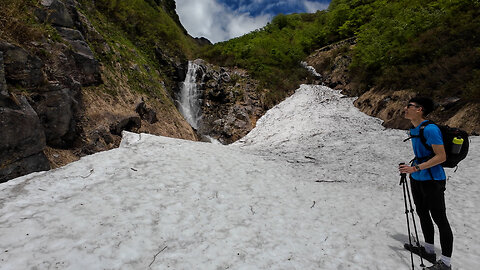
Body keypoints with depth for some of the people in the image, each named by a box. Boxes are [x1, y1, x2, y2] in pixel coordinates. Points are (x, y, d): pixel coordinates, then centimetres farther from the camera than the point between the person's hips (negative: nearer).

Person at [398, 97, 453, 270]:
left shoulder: (430, 129, -20)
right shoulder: (414, 130, 8)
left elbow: (441, 156, -22)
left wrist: (415, 168, -26)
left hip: (432, 180, -9)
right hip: (417, 179, 10)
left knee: (439, 219, 1)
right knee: (422, 213, 19)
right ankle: (429, 250, 35)